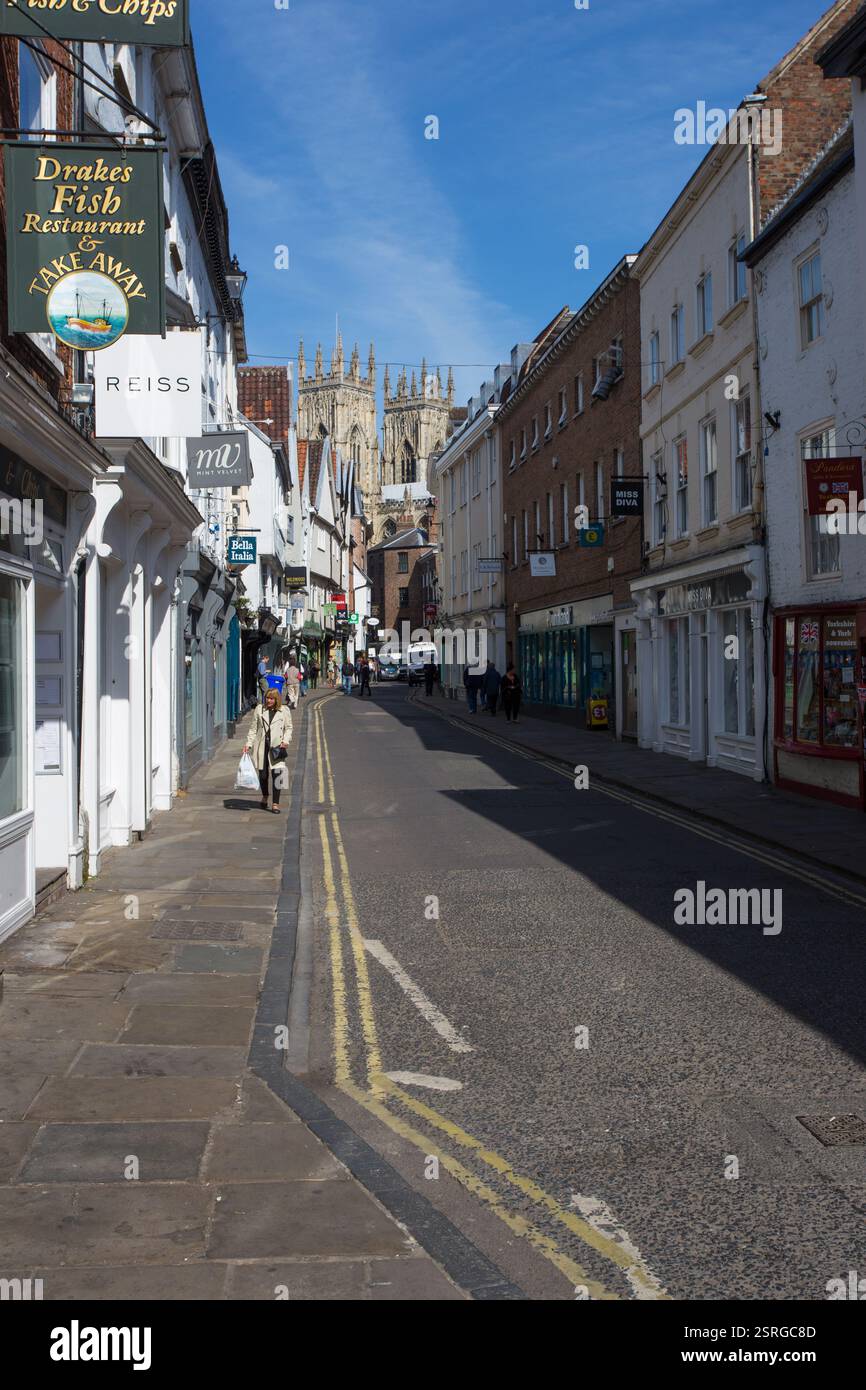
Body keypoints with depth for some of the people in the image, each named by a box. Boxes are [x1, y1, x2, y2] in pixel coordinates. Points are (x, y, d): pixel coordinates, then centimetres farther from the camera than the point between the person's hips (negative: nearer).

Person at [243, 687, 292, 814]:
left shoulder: (284, 711, 5)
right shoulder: (259, 709, 8)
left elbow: (288, 727, 11)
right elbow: (253, 728, 11)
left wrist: (286, 740, -6)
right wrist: (248, 743, 3)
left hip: (277, 747, -2)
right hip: (261, 746, 2)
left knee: (277, 774, -11)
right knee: (262, 774, 10)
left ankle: (275, 803, -4)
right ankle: (264, 796, 38)